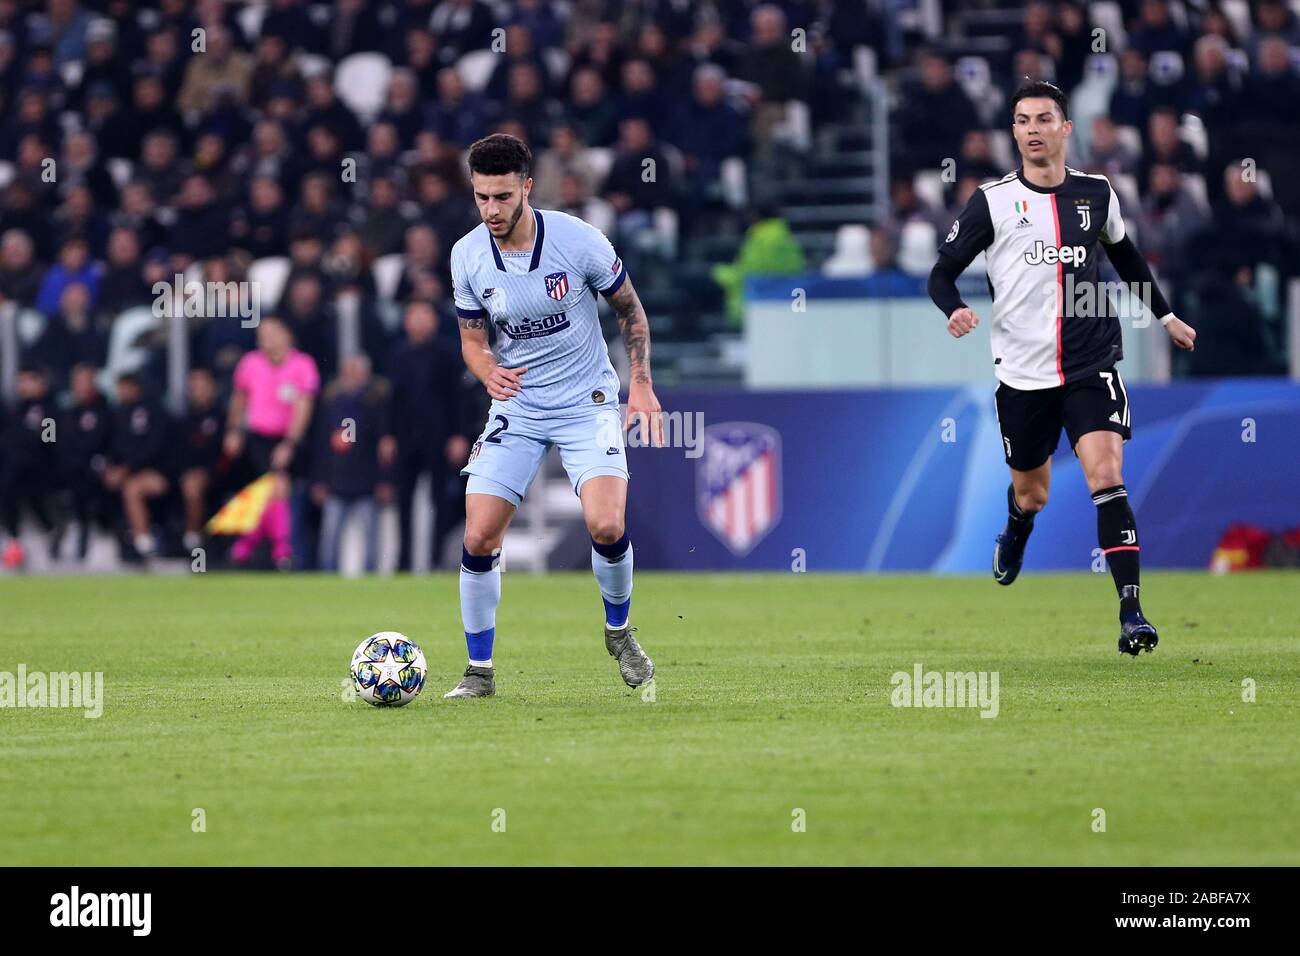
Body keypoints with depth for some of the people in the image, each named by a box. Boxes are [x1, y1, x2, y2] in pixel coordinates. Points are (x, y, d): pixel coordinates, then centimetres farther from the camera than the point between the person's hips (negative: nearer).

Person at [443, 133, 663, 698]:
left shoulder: (578, 239, -15)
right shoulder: (467, 255, -7)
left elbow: (629, 309, 1)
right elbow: (472, 339, 6)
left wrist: (642, 384, -4)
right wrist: (488, 372, -16)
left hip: (587, 402, -2)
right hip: (516, 407, 2)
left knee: (606, 526, -22)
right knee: (478, 538, -10)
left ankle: (618, 631, 8)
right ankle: (479, 669, 8)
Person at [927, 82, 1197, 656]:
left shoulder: (1097, 194, 5)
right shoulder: (993, 202, -3)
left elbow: (1124, 255, 25)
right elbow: (942, 272, -1)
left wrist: (1165, 315, 28)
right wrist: (955, 310, -23)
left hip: (1091, 365, 0)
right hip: (1022, 372, 0)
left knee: (1106, 475, -18)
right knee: (1030, 494, 13)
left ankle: (1131, 611, -21)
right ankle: (1014, 536, 51)